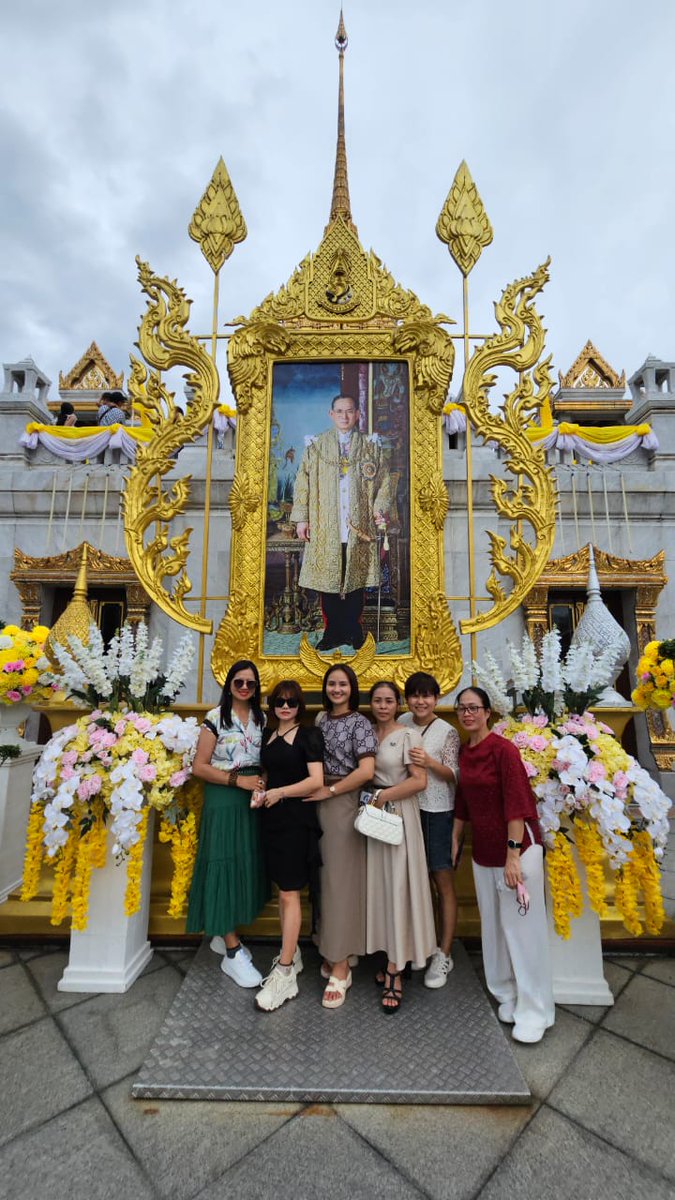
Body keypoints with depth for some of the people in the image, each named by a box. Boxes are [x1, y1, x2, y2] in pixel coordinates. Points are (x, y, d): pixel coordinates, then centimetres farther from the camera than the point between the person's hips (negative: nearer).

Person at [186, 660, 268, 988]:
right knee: (225, 866, -1)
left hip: (252, 799, 6)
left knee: (246, 865, 11)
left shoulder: (261, 718, 8)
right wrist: (237, 780, -17)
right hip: (223, 799, -5)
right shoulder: (215, 718, -8)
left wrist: (263, 783, -6)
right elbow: (199, 767, -9)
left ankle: (222, 936, 32)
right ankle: (232, 954, 10)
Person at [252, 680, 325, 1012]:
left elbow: (316, 780, -16)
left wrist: (279, 793, -13)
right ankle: (292, 954, 32)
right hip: (272, 817, 7)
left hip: (297, 818, -7)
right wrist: (259, 790, 2)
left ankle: (285, 974, 7)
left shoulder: (308, 736, -9)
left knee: (290, 892, -2)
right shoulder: (268, 734, 11)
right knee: (282, 889, 16)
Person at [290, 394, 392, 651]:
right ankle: (332, 632, 14)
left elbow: (384, 482, 8)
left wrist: (380, 509, -8)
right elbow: (302, 483, 6)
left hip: (360, 527, 0)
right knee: (327, 581, 2)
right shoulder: (316, 446, 9)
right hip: (325, 528, 0)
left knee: (356, 581, 4)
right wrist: (301, 517, -2)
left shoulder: (371, 446, 10)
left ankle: (354, 631, 17)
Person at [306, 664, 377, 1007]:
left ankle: (340, 968, 9)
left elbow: (366, 771, -15)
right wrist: (316, 792, 1)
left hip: (344, 804, -5)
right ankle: (331, 951, 29)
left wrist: (329, 791, -13)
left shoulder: (360, 723, -7)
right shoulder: (320, 719, 11)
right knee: (323, 876, 12)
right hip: (319, 803, 5)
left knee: (341, 878, -1)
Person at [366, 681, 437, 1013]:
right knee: (378, 886, 10)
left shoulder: (408, 735, -9)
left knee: (397, 888, 0)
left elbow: (419, 781, -14)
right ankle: (389, 957, 25)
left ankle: (394, 972, 11)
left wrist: (384, 796, -14)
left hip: (398, 816, -5)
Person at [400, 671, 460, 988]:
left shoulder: (447, 732, -10)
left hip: (437, 812, -4)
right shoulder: (402, 723, 2)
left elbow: (454, 776, -11)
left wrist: (429, 763, -27)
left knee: (443, 881, 4)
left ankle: (444, 955, 18)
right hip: (407, 809, 5)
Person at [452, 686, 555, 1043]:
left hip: (517, 849, -6)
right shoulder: (464, 752, 4)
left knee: (522, 927, 4)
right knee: (494, 928, 16)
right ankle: (508, 995, 35)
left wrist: (513, 855, -20)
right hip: (483, 852, 7)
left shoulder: (503, 749, -16)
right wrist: (454, 841, 15)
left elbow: (516, 803, -19)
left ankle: (534, 1010, 21)